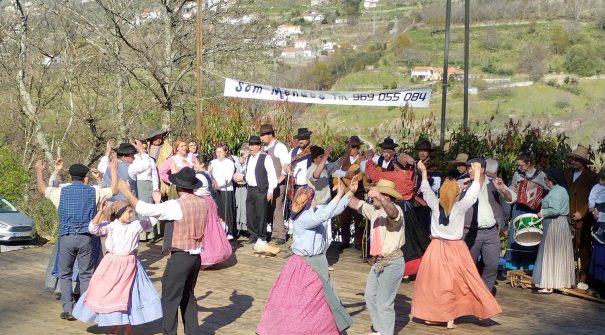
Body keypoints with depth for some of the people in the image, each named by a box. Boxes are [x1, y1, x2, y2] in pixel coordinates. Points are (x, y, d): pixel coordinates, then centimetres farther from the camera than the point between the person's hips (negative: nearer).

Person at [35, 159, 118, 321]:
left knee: (65, 274, 12)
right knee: (86, 275, 9)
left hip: (66, 238, 0)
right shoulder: (94, 192, 1)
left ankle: (68, 309, 6)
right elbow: (114, 190, 15)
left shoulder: (61, 192, 3)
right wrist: (113, 170, 28)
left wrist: (39, 171, 37)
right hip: (86, 238, 0)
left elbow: (42, 189, 20)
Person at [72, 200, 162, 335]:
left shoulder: (136, 225, -1)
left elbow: (152, 219, 5)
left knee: (129, 295, 6)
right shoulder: (110, 225, -6)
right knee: (111, 295, 6)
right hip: (112, 264, -1)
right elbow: (93, 228, -16)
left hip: (129, 265, 1)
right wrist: (101, 212, -26)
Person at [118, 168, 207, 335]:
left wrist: (127, 192, -4)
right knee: (188, 296, 20)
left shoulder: (176, 205, -19)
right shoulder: (202, 203, 2)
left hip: (180, 257, -7)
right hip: (196, 256, 8)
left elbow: (145, 209, -17)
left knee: (170, 299, 1)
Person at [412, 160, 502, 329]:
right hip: (455, 249, -3)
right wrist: (477, 172, 4)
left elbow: (426, 190, 9)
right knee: (453, 284, 3)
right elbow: (473, 193, -6)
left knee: (432, 282, 10)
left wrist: (424, 172, 21)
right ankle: (450, 319, 6)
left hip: (437, 248, 3)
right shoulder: (460, 207, -15)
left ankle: (429, 315, 19)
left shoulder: (435, 205, -7)